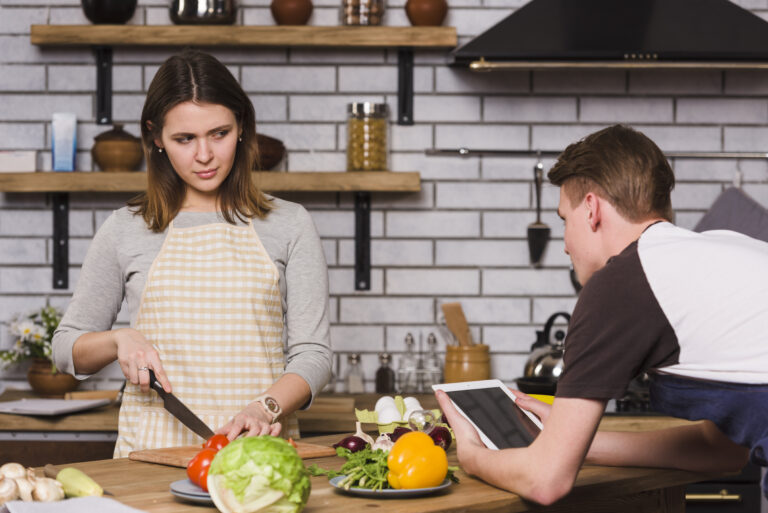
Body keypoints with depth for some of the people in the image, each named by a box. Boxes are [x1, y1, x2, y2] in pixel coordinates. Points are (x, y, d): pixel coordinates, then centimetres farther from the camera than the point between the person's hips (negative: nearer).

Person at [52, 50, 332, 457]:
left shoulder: (288, 225, 10)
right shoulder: (126, 231, 11)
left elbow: (312, 354, 6)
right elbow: (67, 348, 19)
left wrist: (266, 408, -12)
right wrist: (119, 340, -1)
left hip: (258, 450, 0)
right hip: (155, 447, 1)